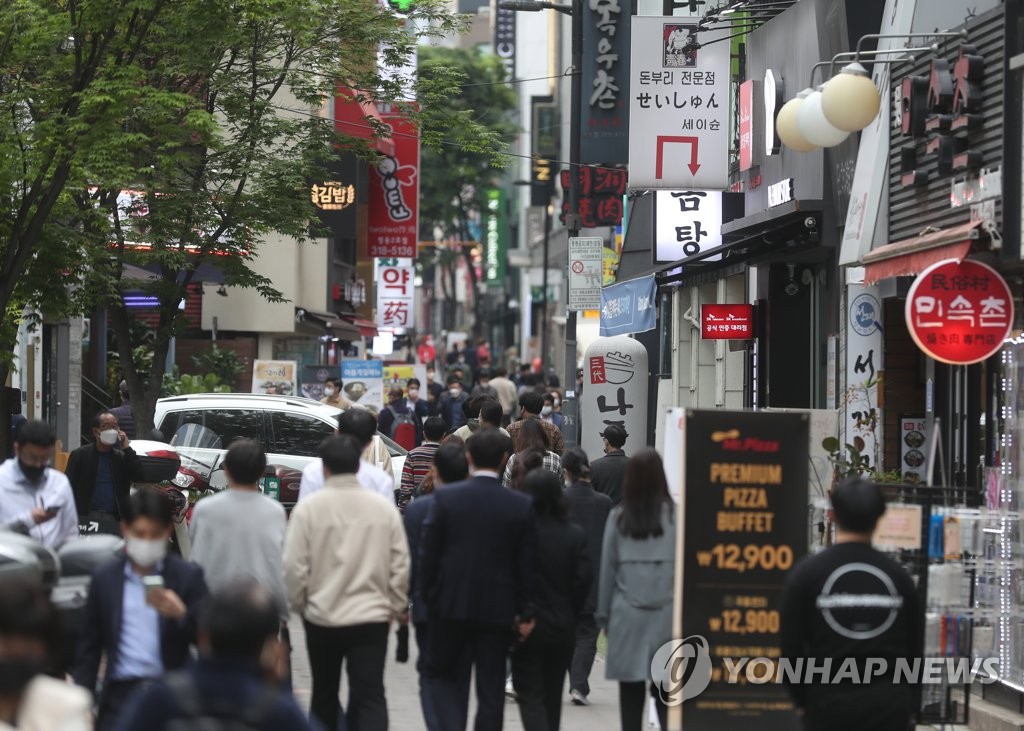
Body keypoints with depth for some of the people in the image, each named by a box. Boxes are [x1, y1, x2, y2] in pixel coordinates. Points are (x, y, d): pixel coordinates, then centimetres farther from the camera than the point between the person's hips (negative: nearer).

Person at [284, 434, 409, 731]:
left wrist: (298, 603, 10)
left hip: (322, 617, 0)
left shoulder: (309, 508, -10)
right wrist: (398, 606, 15)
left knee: (324, 696, 18)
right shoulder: (384, 508, -3)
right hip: (372, 616, 0)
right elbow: (400, 565, 2)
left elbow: (294, 565, -7)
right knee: (370, 697, -3)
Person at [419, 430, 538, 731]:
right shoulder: (521, 505, -5)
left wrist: (427, 595, 8)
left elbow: (428, 552, -4)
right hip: (498, 608, 1)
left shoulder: (445, 497, -8)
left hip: (451, 604, -1)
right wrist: (525, 612, 6)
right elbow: (527, 564, -2)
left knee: (444, 675, 13)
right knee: (491, 687, 8)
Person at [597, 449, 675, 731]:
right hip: (667, 614, -1)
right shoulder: (675, 515, -3)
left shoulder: (618, 518, 2)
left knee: (631, 692, 4)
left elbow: (607, 568, 5)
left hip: (627, 614, 1)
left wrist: (604, 614, 13)